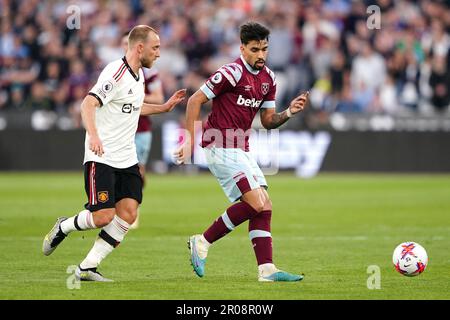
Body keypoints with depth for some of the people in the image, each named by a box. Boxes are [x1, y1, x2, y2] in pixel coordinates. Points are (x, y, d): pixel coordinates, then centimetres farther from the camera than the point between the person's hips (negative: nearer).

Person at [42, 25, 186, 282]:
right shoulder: (116, 73, -15)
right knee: (103, 216, -14)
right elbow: (88, 104, -26)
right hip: (102, 157, -8)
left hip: (127, 159, 8)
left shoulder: (138, 75, 13)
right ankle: (63, 227, 18)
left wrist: (165, 107, 28)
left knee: (128, 213, -7)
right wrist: (93, 135, -41)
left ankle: (87, 268, 0)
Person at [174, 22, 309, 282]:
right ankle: (203, 243, -4)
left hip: (241, 149, 9)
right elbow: (195, 100, -11)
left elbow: (268, 121, 16)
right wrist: (190, 140, -14)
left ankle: (267, 269, 3)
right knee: (256, 203, -16)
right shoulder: (232, 73, -15)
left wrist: (289, 112, -3)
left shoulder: (269, 78, 10)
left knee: (264, 206, 2)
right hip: (221, 146, -9)